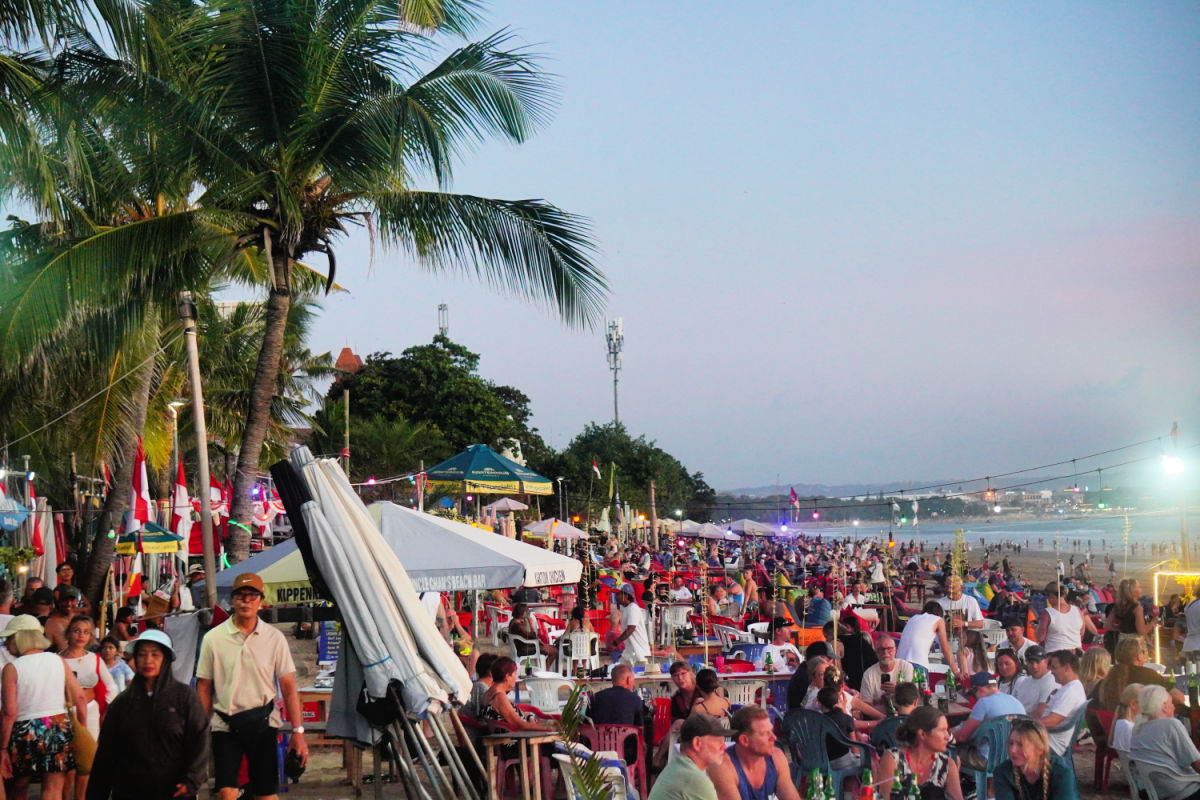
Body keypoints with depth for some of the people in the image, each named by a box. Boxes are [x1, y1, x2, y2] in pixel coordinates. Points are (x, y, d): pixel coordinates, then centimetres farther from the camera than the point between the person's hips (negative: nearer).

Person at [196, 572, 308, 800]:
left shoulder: (274, 638, 1)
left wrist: (298, 731, -3)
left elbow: (288, 687, 2)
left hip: (263, 723, 1)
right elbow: (204, 688, 5)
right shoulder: (213, 638, 0)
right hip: (225, 724, -1)